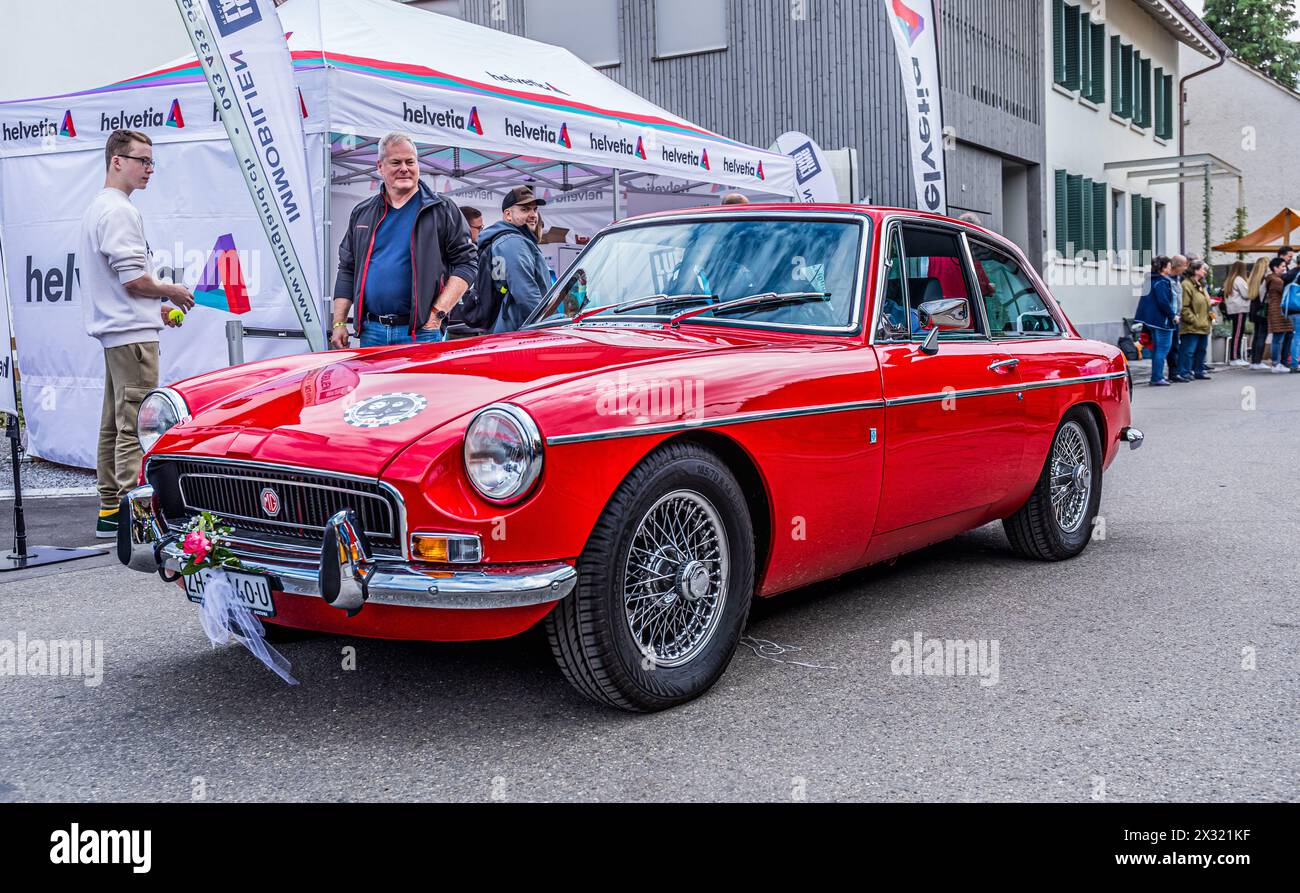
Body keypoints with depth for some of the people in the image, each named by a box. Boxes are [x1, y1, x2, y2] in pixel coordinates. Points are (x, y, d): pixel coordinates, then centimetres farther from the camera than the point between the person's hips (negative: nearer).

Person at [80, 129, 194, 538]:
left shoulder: (97, 208, 21)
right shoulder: (120, 211, -13)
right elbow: (133, 279, -20)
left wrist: (156, 308, 19)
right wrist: (173, 292, -3)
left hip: (114, 332, 11)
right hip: (132, 334, -11)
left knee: (114, 424, 14)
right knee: (135, 426, -10)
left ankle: (109, 508, 20)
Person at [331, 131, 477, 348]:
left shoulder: (441, 210, 4)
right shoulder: (362, 214, 17)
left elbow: (467, 262, 0)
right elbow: (347, 270, 20)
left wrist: (438, 312, -10)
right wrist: (339, 323, 11)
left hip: (421, 332, -4)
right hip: (371, 332, 4)